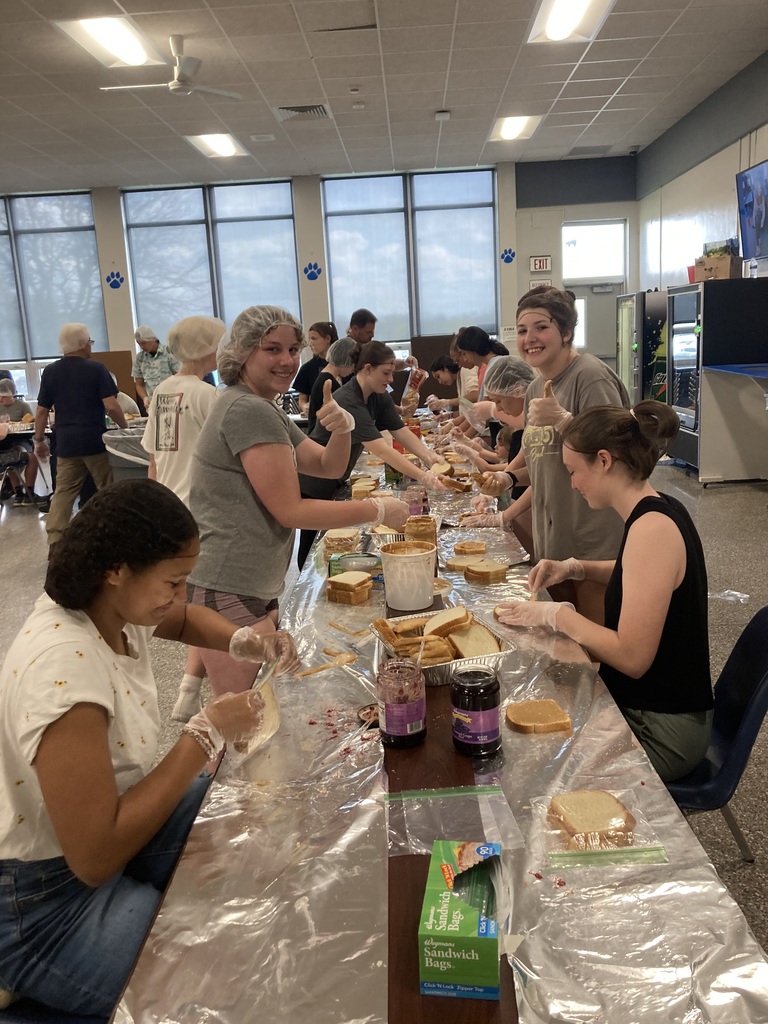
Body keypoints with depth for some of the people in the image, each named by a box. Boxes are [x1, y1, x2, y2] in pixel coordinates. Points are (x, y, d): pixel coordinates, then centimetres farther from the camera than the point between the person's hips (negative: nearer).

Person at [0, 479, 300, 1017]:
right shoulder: (67, 671, -34)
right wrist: (206, 734, -26)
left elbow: (185, 619, 15)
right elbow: (95, 859, -30)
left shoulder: (114, 606, -9)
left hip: (111, 820, 9)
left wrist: (243, 641, -6)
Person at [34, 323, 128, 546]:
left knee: (63, 492, 6)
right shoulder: (96, 369, -7)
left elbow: (42, 411, 6)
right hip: (95, 441, -3)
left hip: (66, 443, 3)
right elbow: (111, 406, -13)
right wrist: (124, 427, 2)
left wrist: (39, 440, 15)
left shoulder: (50, 372, 4)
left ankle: (55, 542, 1)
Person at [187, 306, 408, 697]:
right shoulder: (249, 411, -16)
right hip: (229, 592, -10)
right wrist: (378, 510, -13)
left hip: (256, 588, 10)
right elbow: (290, 511, -19)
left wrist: (342, 428, -8)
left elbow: (329, 467, 14)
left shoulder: (265, 410, 16)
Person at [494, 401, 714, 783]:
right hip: (645, 704, 8)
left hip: (661, 728, -8)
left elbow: (632, 658, -28)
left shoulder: (652, 529, -27)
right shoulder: (658, 511, 2)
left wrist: (556, 615, -16)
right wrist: (575, 567, 9)